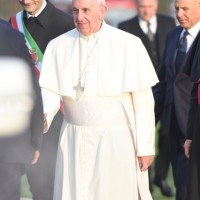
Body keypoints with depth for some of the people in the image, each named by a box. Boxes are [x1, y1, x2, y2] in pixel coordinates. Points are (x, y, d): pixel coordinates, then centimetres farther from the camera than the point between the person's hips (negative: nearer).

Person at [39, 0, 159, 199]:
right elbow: (50, 91, -3)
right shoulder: (58, 46, 1)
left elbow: (143, 100, -6)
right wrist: (42, 117, -24)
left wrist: (146, 147, -5)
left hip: (116, 140, -3)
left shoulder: (128, 45, -8)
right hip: (74, 142, 3)